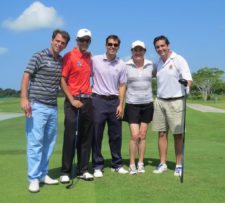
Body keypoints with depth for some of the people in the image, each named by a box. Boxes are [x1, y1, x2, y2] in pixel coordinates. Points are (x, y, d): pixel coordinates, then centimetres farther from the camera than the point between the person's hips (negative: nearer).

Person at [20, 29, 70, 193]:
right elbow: (26, 76, -10)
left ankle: (43, 174, 20)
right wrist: (24, 98, -21)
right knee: (35, 142, -6)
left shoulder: (63, 61, 13)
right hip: (37, 106, -6)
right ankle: (34, 178, 0)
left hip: (53, 107, 6)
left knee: (49, 142, 10)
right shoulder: (39, 56, -4)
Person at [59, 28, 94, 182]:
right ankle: (65, 172, 4)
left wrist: (90, 89, 8)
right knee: (70, 136, -5)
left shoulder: (89, 57, 13)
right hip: (73, 100, -6)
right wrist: (72, 100, -15)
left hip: (87, 100, 6)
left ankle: (83, 170, 16)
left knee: (86, 137, 7)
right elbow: (62, 80, -9)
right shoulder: (69, 56, -5)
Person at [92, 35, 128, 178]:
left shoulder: (121, 65, 6)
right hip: (98, 100, -2)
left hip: (114, 101, 2)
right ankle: (98, 166, 11)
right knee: (97, 135, 1)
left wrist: (120, 105, -1)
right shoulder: (95, 60, 0)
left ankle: (117, 164, 20)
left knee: (116, 135, 7)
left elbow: (122, 86, 6)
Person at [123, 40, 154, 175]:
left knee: (143, 135, 8)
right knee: (135, 136, -7)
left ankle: (141, 164, 19)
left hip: (147, 104, 3)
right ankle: (132, 165, 7)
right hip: (132, 104, -3)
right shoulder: (126, 66, -4)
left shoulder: (150, 65, 3)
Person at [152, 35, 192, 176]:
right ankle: (163, 163, 14)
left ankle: (179, 165, 10)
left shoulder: (178, 60, -7)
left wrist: (187, 86, -37)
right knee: (162, 133, 6)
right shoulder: (158, 63, 13)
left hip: (175, 101, -5)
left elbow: (188, 78, -16)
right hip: (160, 101, 6)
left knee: (178, 135, 1)